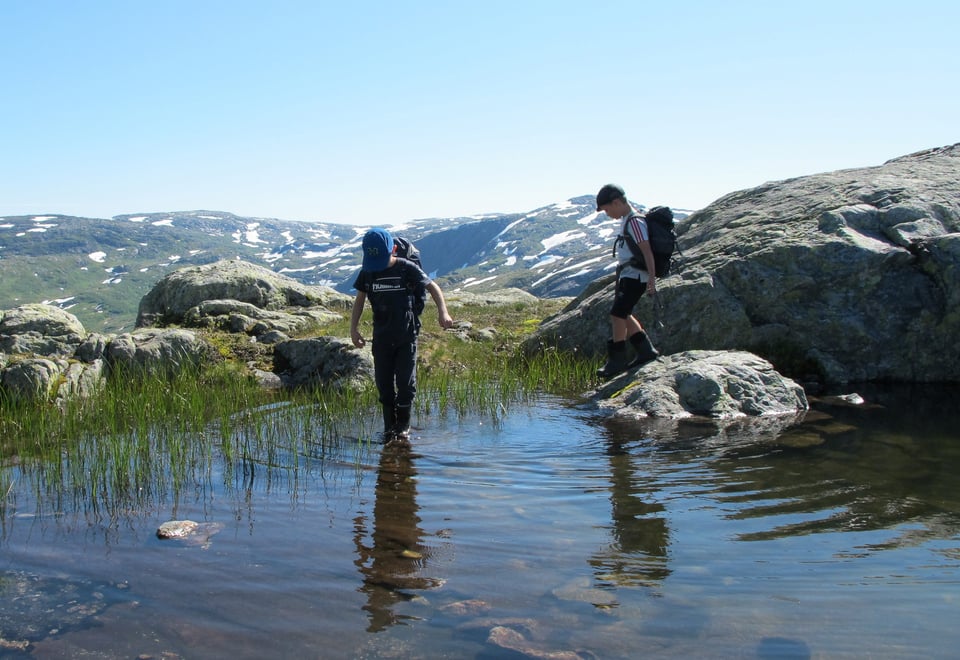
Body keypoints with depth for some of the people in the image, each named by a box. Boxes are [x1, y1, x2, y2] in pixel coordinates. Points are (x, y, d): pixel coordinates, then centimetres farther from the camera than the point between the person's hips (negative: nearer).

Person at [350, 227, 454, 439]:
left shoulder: (407, 269, -9)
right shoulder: (367, 272, 0)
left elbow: (433, 287, -1)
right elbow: (360, 299, 10)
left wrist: (443, 312, -15)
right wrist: (354, 328, 2)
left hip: (407, 335, -3)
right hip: (381, 336, 3)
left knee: (406, 381, -2)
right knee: (383, 382, 5)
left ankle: (403, 424, 15)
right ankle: (389, 426, 17)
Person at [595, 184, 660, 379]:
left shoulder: (634, 221, -16)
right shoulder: (628, 220, 16)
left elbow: (647, 251, -22)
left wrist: (652, 278, -28)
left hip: (635, 276, -10)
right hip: (627, 275, 10)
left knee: (617, 314, -12)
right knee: (623, 315, 13)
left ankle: (616, 361, -7)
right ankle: (646, 350, 20)